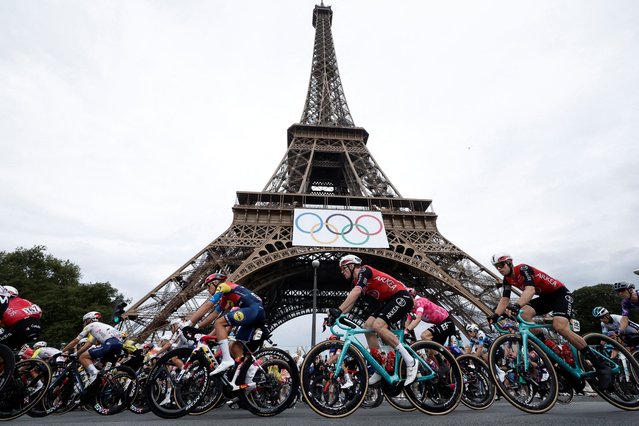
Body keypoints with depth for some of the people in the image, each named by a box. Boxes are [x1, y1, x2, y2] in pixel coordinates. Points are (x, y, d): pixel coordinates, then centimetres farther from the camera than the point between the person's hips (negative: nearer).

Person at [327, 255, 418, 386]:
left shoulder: (364, 270, -14)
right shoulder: (357, 282, 14)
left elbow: (356, 292, -31)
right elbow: (350, 302, 9)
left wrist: (338, 310, -38)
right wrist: (335, 315, -4)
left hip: (402, 297, -9)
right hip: (390, 301, 10)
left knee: (378, 326, -23)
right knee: (368, 326, -1)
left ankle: (410, 361, -13)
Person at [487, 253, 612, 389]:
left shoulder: (523, 269, -25)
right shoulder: (507, 280, -1)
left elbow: (530, 290, -41)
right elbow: (504, 300, -7)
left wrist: (516, 305, -58)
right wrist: (495, 315, -24)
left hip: (560, 293, -7)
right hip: (545, 297, 7)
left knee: (560, 327, -27)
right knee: (523, 314, -19)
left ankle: (601, 365, -11)